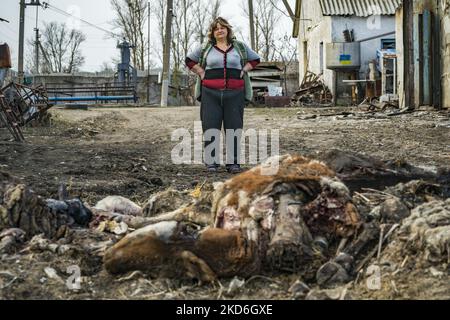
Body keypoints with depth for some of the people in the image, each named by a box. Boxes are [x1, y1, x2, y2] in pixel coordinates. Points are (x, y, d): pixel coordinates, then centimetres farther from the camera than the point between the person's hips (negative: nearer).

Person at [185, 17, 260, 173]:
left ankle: (233, 162, 6)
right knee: (211, 126, -3)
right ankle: (211, 162, 2)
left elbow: (255, 59, 21)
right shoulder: (205, 48, 9)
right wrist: (201, 73, 5)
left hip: (234, 93, 0)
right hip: (211, 93, 0)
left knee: (234, 126, 0)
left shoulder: (240, 47, 12)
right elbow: (189, 60, 19)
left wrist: (243, 71, 6)